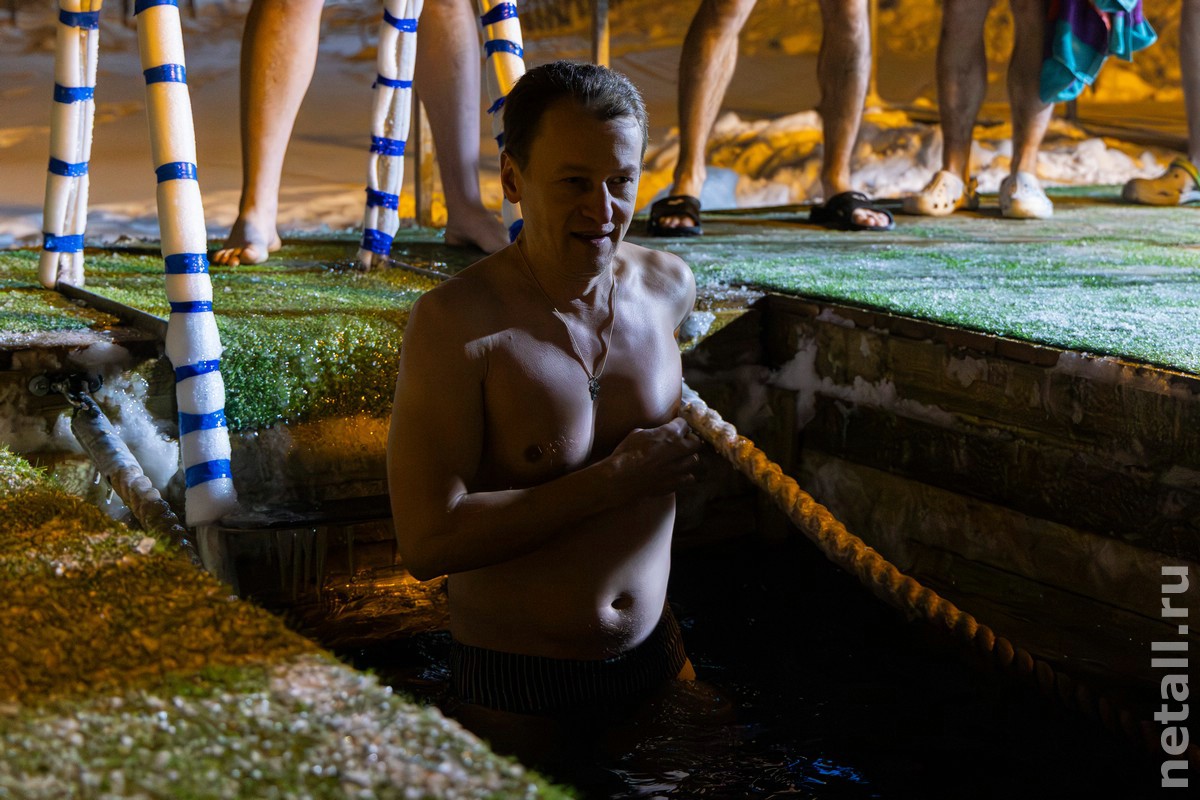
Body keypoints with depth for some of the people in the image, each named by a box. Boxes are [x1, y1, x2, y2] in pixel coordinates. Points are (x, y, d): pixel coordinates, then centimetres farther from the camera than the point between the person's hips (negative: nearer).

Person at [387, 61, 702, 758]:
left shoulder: (670, 286, -2)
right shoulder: (457, 322, -20)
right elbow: (428, 542, -27)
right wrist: (614, 481, -24)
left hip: (656, 656, 5)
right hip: (517, 690, -5)